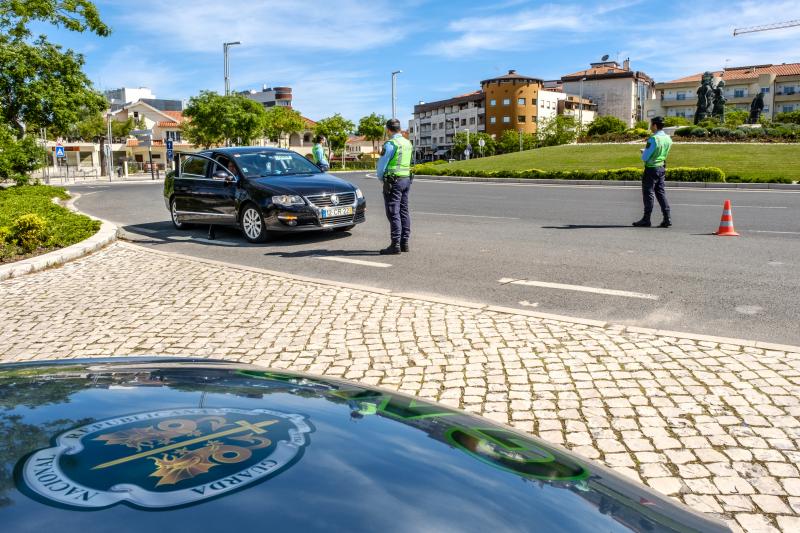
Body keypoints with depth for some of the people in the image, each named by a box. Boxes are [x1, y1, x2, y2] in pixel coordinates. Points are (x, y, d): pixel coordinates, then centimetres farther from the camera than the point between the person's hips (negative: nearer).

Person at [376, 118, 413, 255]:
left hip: (393, 181, -8)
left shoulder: (390, 144, -13)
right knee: (404, 211, 11)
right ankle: (404, 243, 14)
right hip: (406, 179, 8)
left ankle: (395, 245, -6)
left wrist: (381, 178, 7)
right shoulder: (408, 143, 12)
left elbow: (381, 164, -11)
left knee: (393, 213, -6)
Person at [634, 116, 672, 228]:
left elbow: (644, 157, -18)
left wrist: (643, 152, 4)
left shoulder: (653, 139, -20)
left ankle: (646, 219, 5)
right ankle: (667, 218, 9)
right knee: (661, 193, 12)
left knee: (648, 193, 0)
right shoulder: (668, 139, 5)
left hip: (651, 169, -7)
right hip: (662, 168, 8)